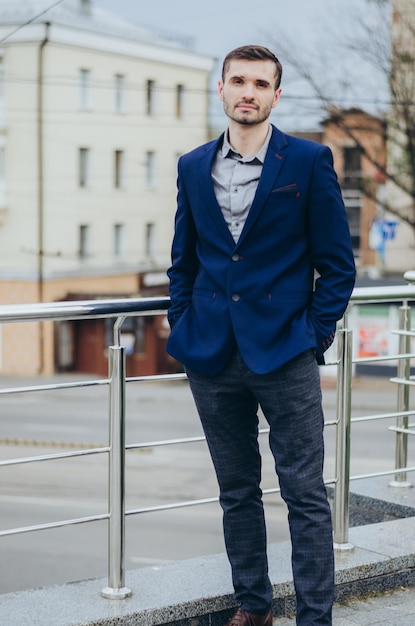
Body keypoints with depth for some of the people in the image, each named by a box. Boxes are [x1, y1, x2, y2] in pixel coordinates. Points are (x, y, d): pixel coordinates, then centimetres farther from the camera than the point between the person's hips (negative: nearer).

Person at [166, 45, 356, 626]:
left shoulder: (309, 161, -2)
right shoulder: (193, 166, 10)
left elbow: (337, 263, -1)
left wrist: (314, 337, -6)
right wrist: (182, 329, 7)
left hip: (284, 353, -4)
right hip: (213, 355, 4)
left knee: (306, 493, -1)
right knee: (237, 491, 13)